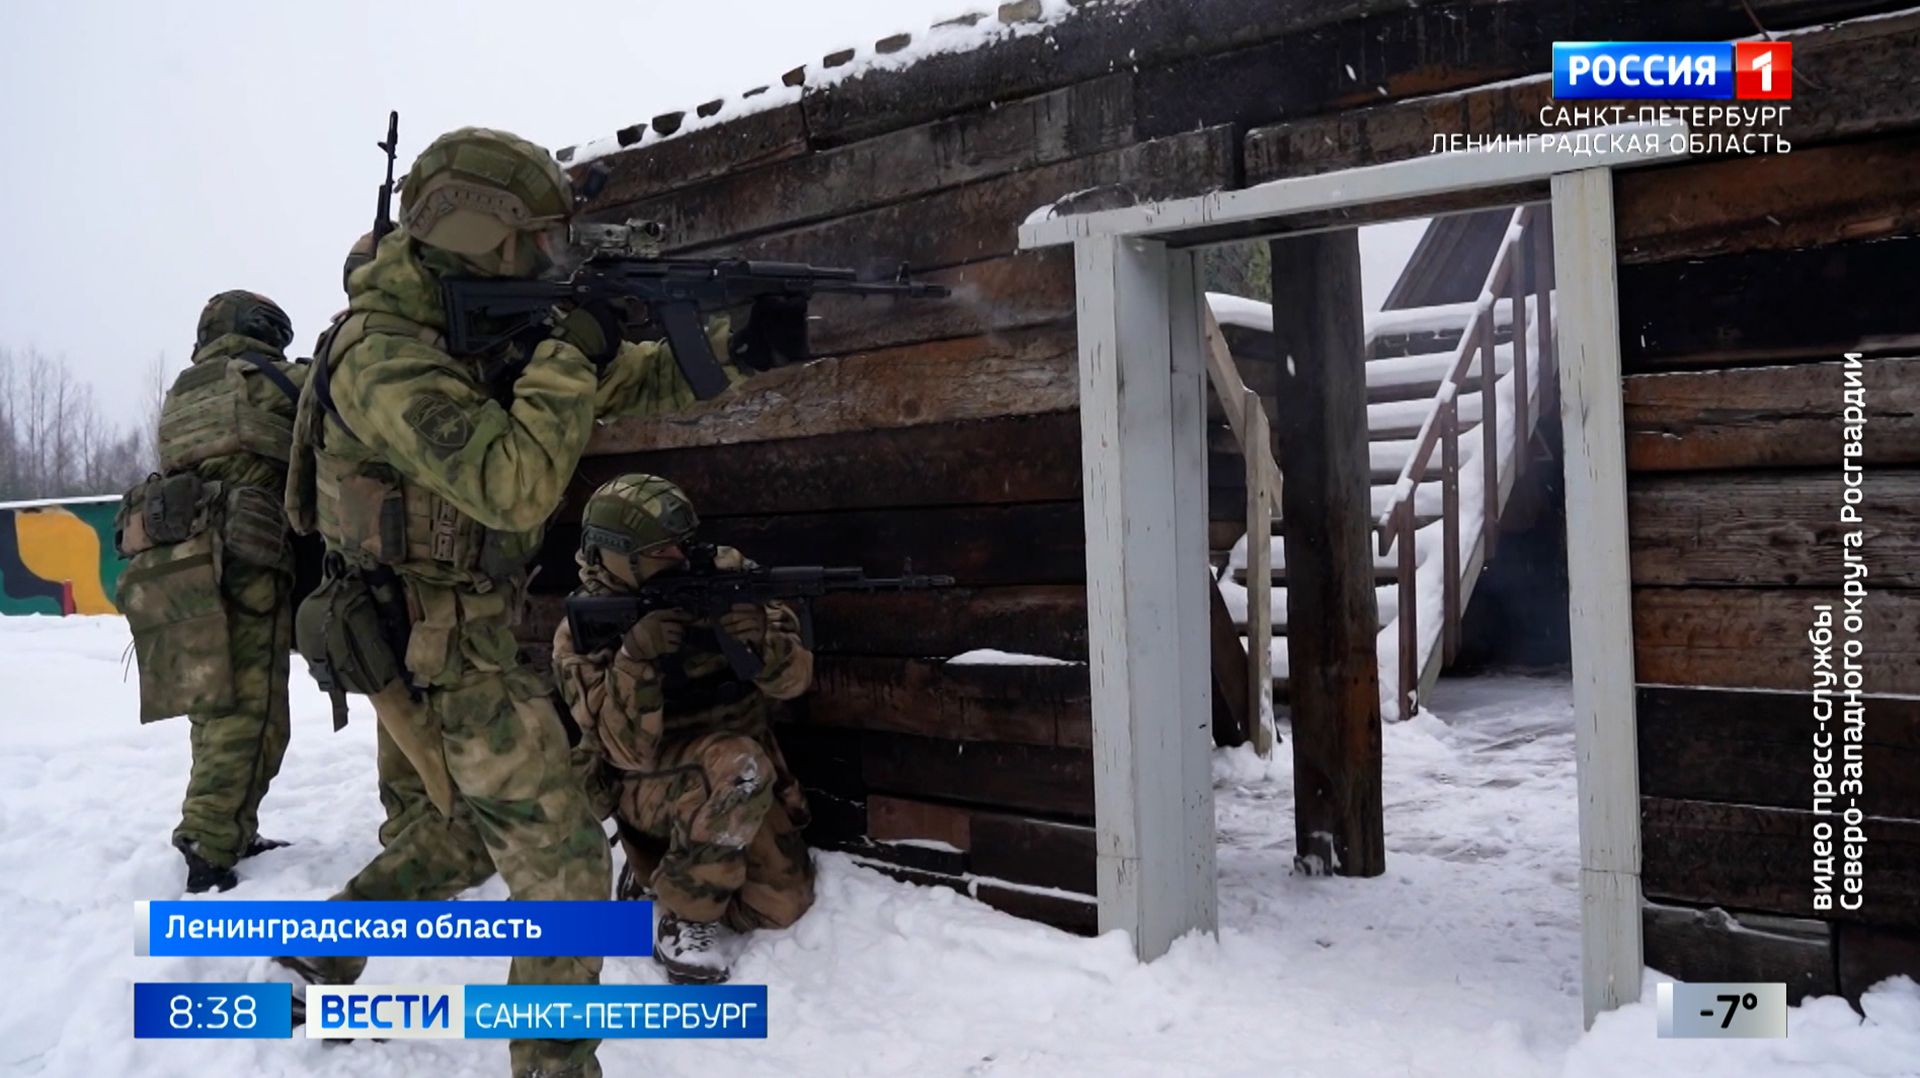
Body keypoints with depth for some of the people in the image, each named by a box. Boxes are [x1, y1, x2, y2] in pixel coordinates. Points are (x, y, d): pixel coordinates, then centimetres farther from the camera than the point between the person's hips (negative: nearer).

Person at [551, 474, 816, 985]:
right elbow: (628, 750, -24)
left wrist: (760, 639, -34)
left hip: (736, 785, 4)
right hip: (649, 787, -4)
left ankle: (662, 864, 14)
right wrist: (635, 657, -38)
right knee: (737, 763, -34)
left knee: (783, 901, -12)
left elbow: (794, 678, -12)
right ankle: (685, 918, -15)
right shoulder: (582, 634, -15)